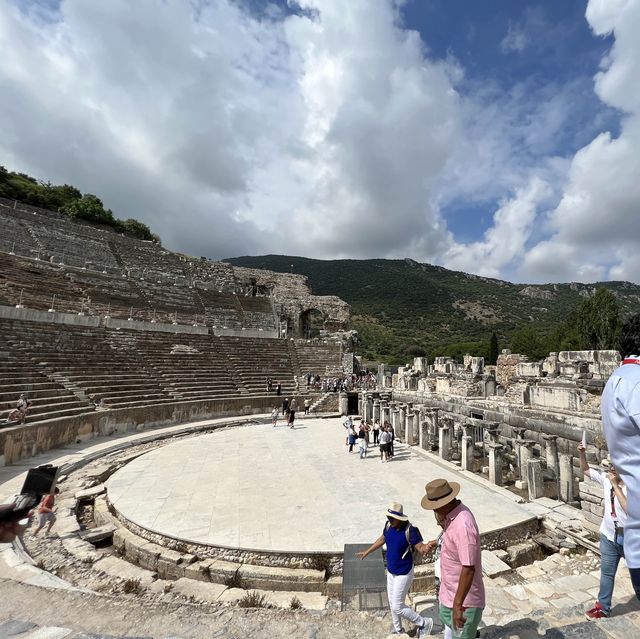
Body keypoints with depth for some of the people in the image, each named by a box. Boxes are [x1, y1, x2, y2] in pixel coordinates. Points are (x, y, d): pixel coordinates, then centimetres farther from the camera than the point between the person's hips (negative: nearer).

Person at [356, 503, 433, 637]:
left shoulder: (410, 530, -30)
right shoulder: (388, 525, -11)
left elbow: (420, 547, -29)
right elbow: (382, 539, 7)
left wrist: (426, 548, -54)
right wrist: (367, 552, 16)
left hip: (403, 574, -7)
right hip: (390, 572, 7)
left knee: (397, 606, 4)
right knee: (392, 603, 22)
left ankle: (424, 623, 26)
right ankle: (398, 630, 46)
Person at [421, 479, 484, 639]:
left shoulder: (463, 525, -34)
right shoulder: (451, 514, -5)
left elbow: (469, 568, -32)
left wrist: (458, 604, -29)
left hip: (464, 598, -9)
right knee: (446, 619, 31)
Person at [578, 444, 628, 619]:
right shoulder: (606, 479, -8)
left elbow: (629, 510, -36)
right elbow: (586, 470, 1)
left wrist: (616, 486, -34)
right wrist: (582, 454, -15)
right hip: (608, 537, 5)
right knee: (607, 572, 15)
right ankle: (603, 607, 27)